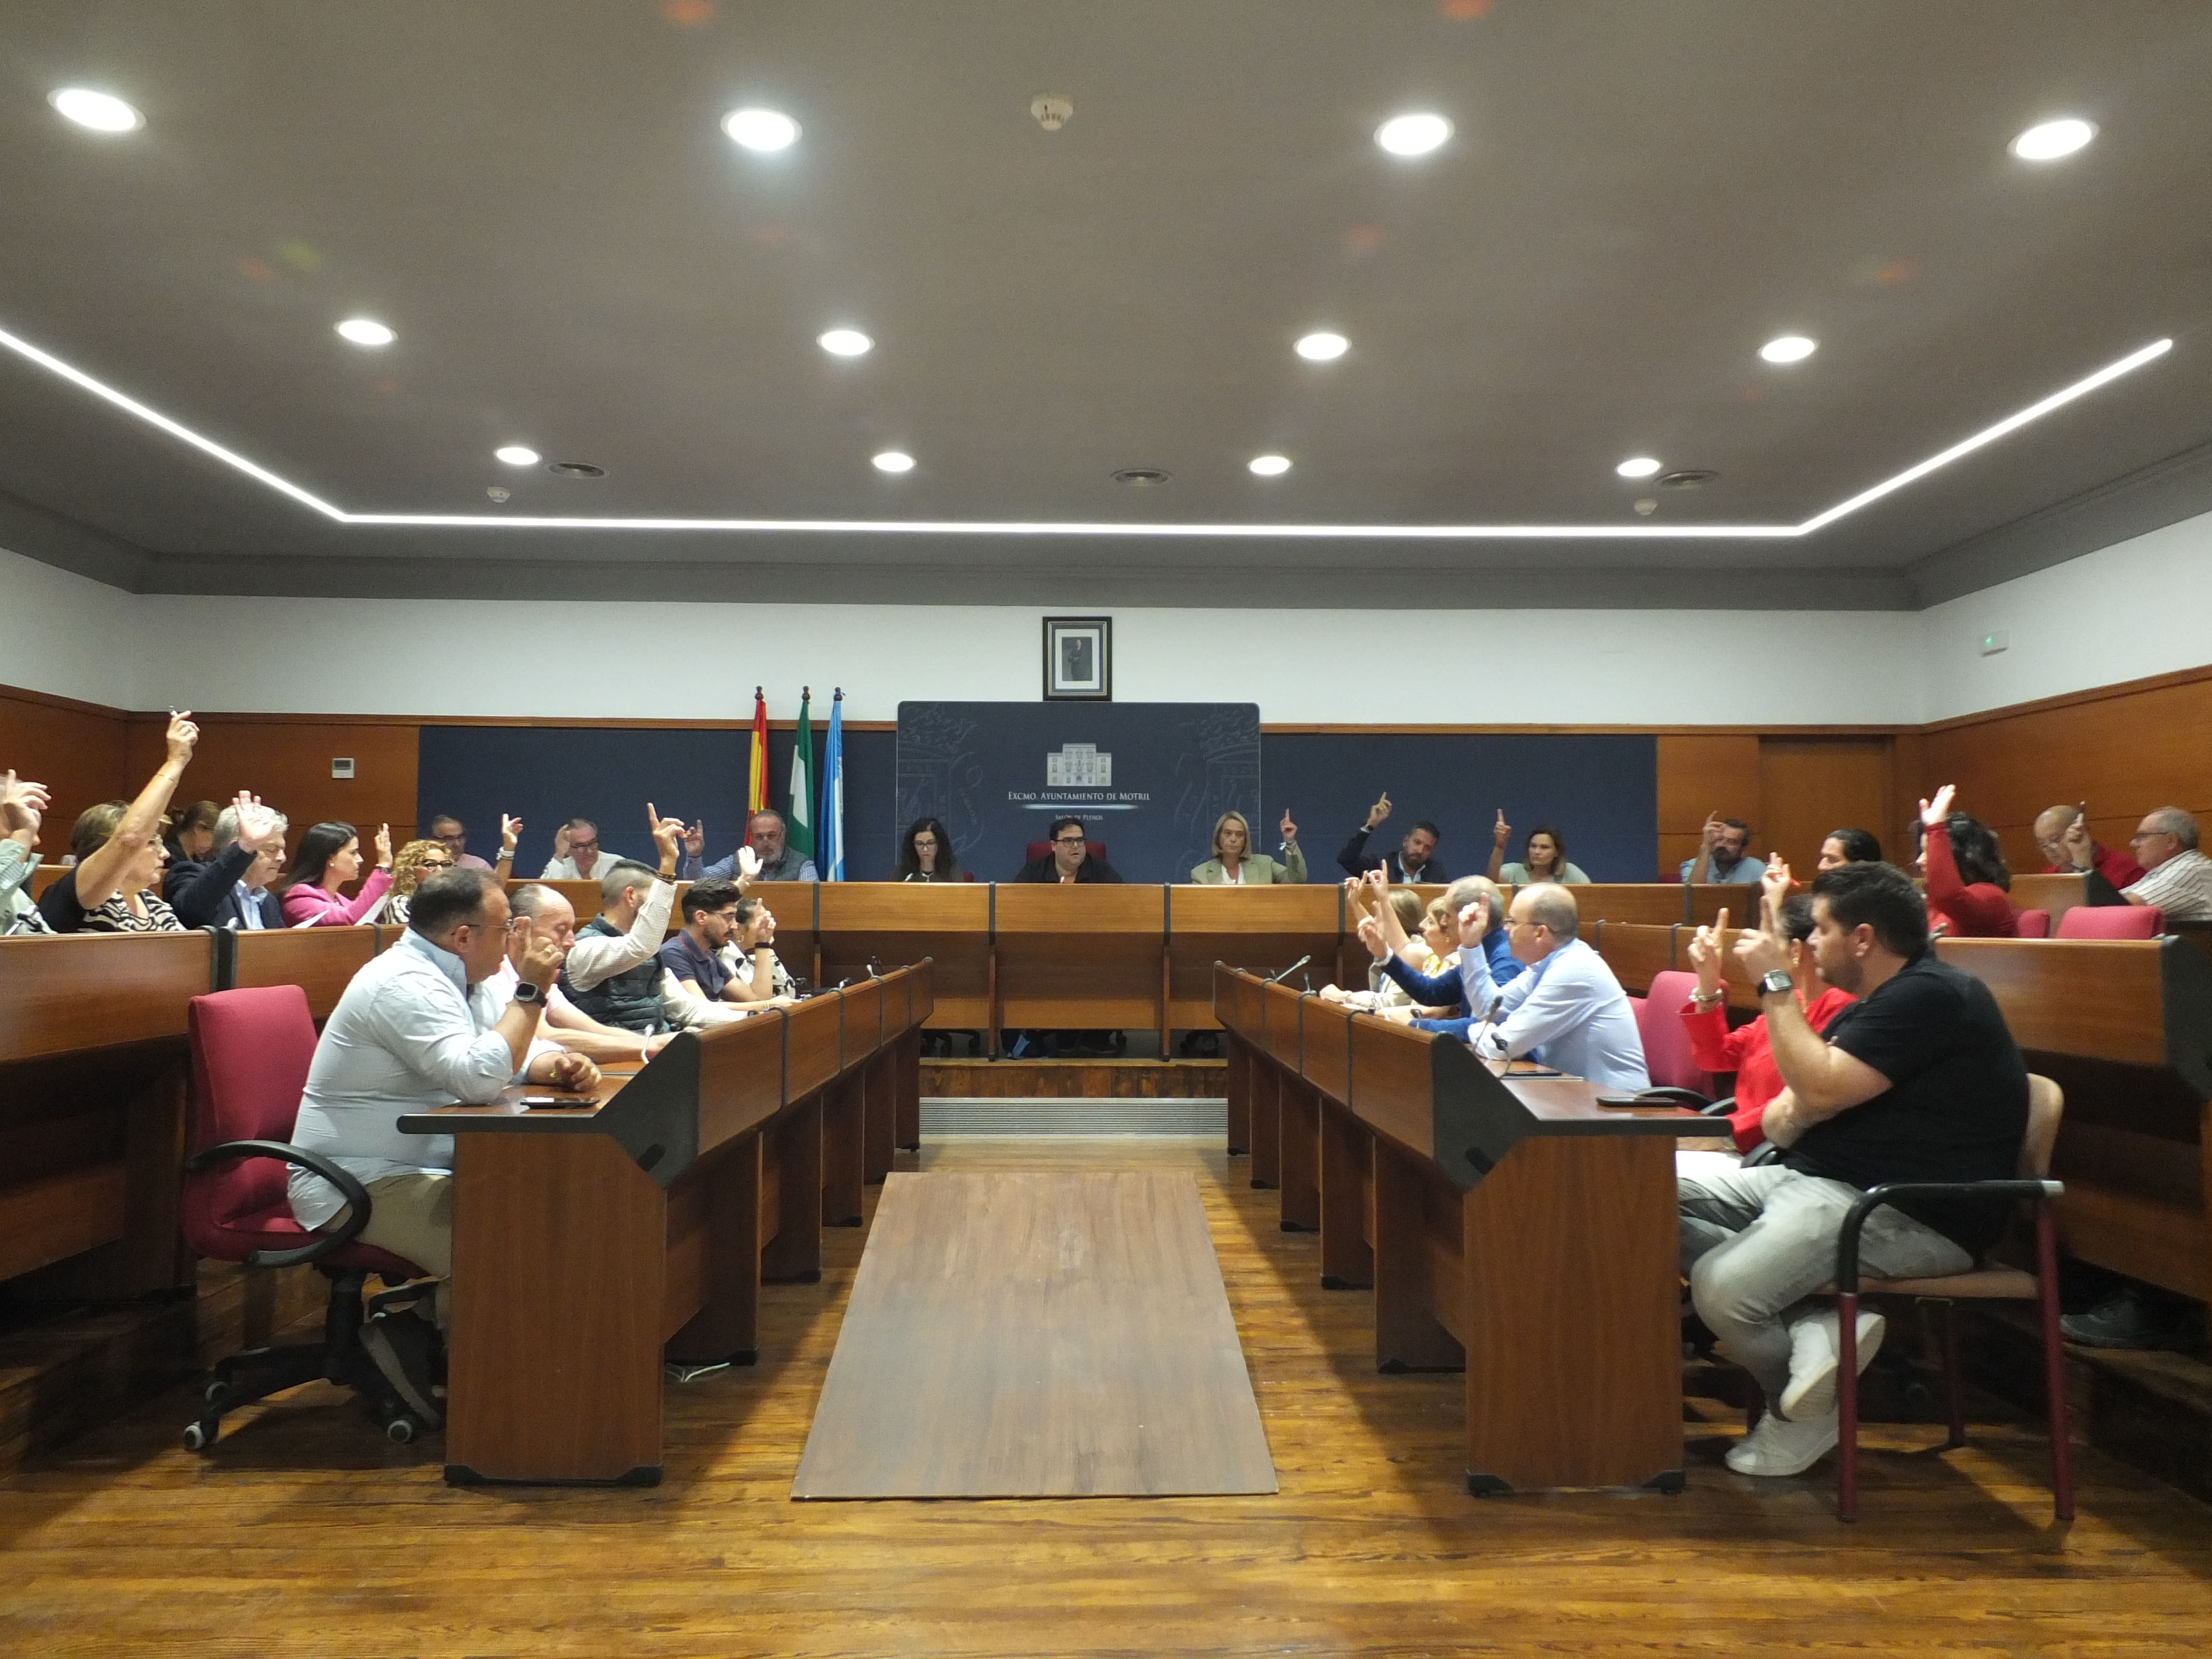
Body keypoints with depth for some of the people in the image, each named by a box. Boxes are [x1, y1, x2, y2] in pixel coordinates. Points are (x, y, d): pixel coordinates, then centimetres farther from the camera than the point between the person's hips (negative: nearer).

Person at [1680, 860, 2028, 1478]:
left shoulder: (1931, 996, -12)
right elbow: (1781, 1123, 16)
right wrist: (1784, 1116, -9)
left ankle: (1799, 1413, 2)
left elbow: (1822, 1090, -23)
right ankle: (1816, 1329, -17)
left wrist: (1776, 985, -14)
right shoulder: (1866, 1009, 22)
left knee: (1721, 1285, -30)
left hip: (1910, 1216, -11)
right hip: (1814, 1181, 11)